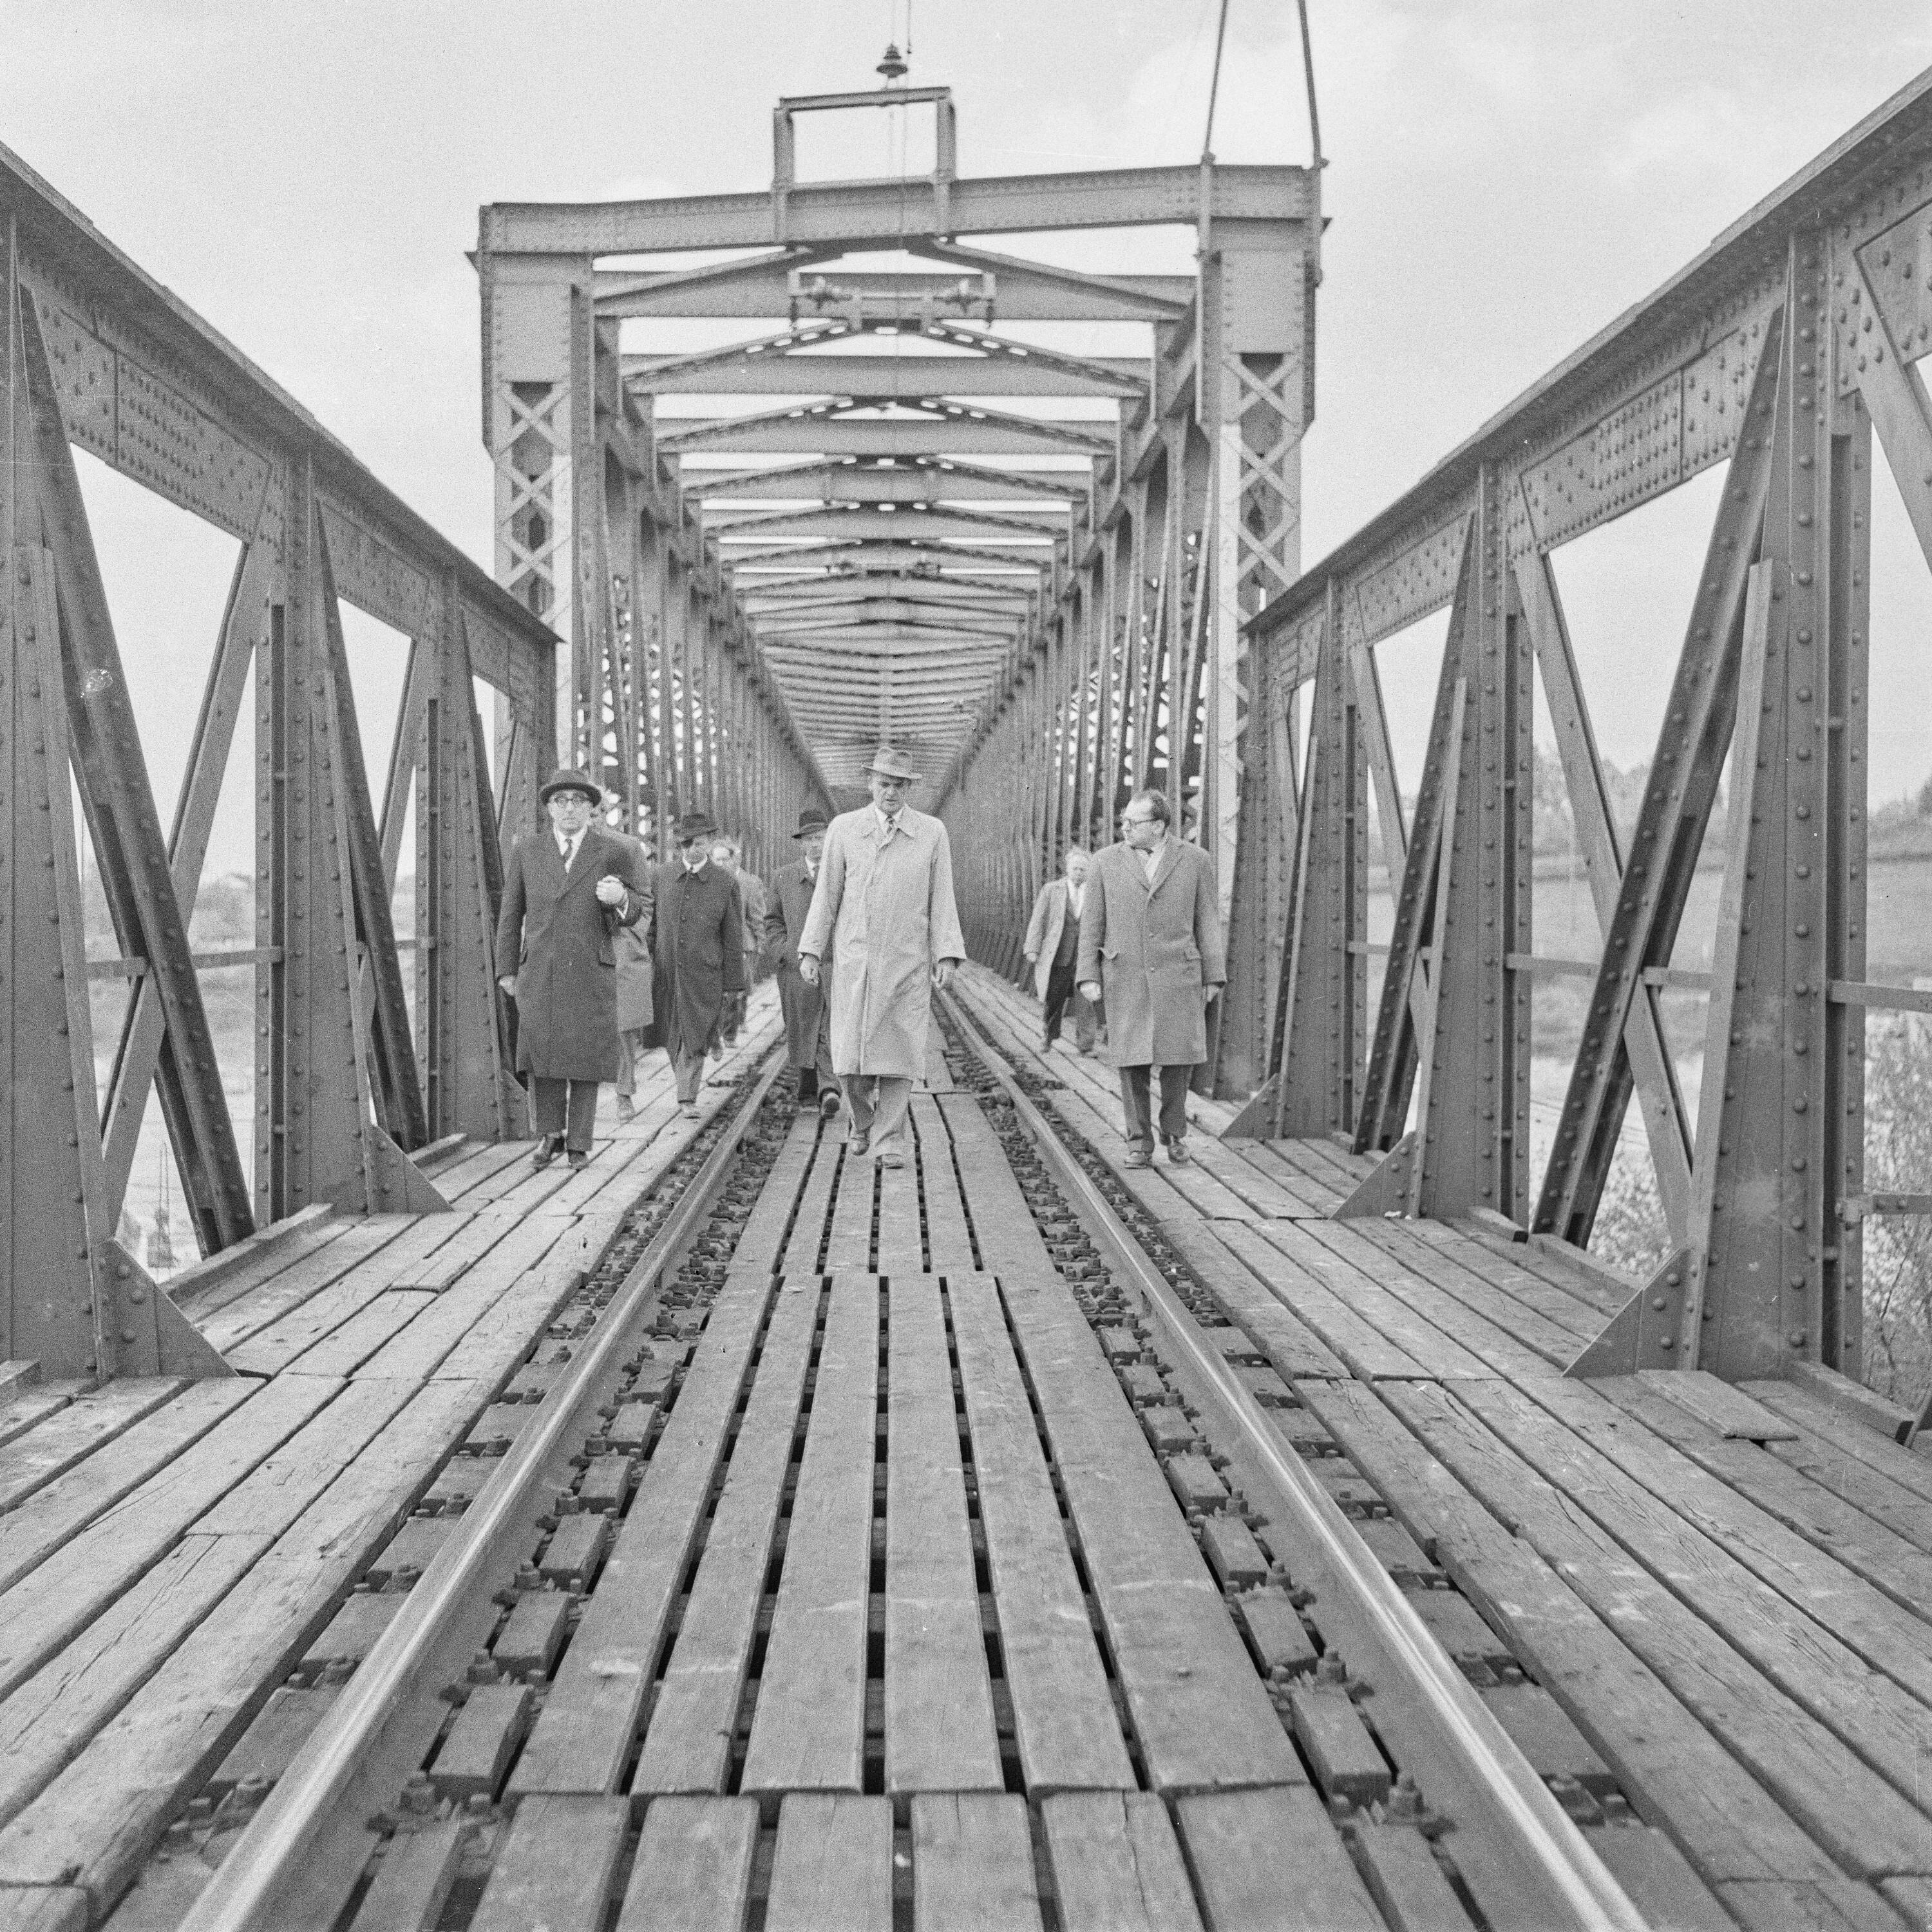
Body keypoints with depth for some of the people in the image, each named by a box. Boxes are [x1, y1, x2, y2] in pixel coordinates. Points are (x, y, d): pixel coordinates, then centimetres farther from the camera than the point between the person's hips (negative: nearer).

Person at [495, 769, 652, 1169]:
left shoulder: (617, 851, -1)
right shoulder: (526, 850, 5)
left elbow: (640, 910, 6)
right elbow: (511, 913, 11)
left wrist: (620, 899, -17)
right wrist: (506, 969, 9)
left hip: (590, 972, -1)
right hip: (538, 971, 2)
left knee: (584, 1057, 3)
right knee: (541, 1054, 1)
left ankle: (579, 1142, 15)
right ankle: (550, 1133, 18)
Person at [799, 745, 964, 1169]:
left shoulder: (932, 833, 3)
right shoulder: (844, 828, 4)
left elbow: (941, 899, 3)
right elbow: (827, 894, 6)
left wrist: (947, 956, -6)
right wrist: (811, 952, 1)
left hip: (908, 963, 0)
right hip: (853, 960, 0)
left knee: (899, 1053, -3)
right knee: (850, 1057, -2)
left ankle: (889, 1142, 6)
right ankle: (863, 1121, 24)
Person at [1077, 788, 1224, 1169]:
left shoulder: (1195, 861, 0)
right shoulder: (1107, 862, 2)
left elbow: (1206, 922, 4)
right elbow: (1092, 922, 4)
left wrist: (1214, 977, 1)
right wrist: (1089, 976, -3)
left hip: (1177, 975, 0)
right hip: (1126, 977, 0)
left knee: (1178, 1056, -1)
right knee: (1131, 1060, -3)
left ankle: (1173, 1130, 22)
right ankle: (1140, 1143, 7)